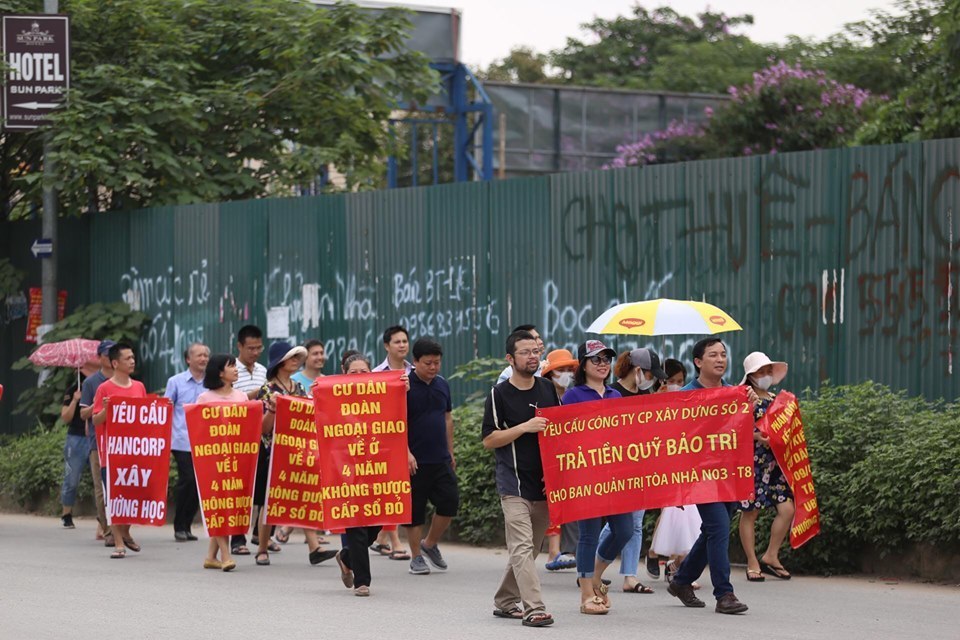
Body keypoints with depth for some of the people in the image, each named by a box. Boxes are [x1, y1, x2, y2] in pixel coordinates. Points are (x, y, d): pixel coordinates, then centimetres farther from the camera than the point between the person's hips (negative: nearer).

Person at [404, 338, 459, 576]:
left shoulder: (442, 385, 10)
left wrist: (451, 453, 19)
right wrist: (406, 453, -20)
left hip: (440, 459, 5)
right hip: (415, 460, -5)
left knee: (449, 502, 0)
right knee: (414, 509, 1)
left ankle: (430, 544, 21)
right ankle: (416, 557, 12)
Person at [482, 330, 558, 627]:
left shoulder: (548, 389, 11)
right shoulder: (499, 394, -4)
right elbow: (489, 439, -6)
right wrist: (525, 427, -17)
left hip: (544, 482, 5)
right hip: (514, 483, -5)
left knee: (528, 549, 11)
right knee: (522, 547, -13)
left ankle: (505, 601, 24)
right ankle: (534, 608, -20)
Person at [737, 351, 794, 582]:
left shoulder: (775, 399, 17)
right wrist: (756, 436, -20)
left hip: (774, 463, 6)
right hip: (751, 461, -6)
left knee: (787, 508, -3)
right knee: (750, 511, -1)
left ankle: (771, 557, 11)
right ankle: (753, 564, 7)